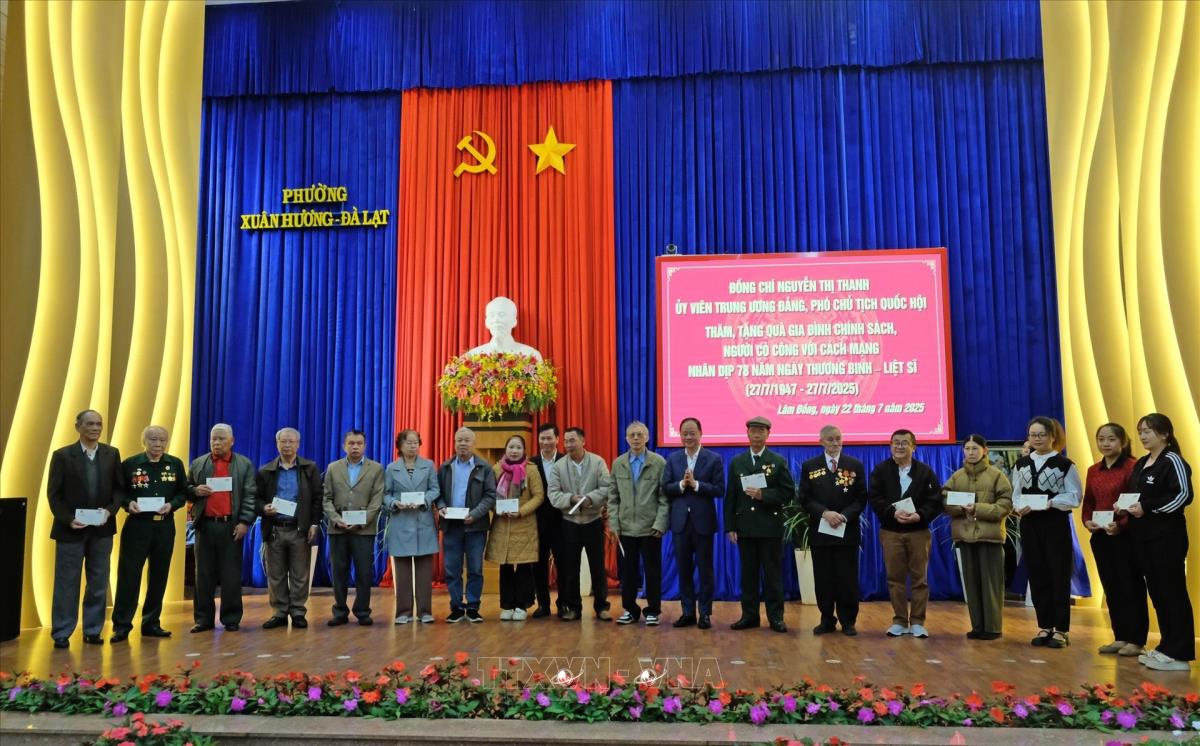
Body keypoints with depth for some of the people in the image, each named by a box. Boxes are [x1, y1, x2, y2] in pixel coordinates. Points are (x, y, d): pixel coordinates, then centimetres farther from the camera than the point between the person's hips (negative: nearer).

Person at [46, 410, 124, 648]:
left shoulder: (112, 454, 4)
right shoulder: (62, 455, -3)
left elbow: (120, 488, 5)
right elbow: (54, 493, -4)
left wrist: (109, 510, -12)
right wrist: (68, 519, -15)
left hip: (102, 528, 3)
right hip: (71, 528, -2)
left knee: (99, 582, 9)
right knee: (66, 583, 5)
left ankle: (93, 630, 19)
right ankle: (61, 633, 15)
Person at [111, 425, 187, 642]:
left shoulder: (175, 465, 6)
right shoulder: (130, 464, 0)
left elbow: (183, 493, 7)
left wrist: (172, 504, -12)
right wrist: (128, 503, -15)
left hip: (165, 527, 3)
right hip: (137, 525, -3)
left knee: (159, 577, 9)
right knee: (128, 575, -3)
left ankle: (151, 623, 20)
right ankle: (121, 626, 7)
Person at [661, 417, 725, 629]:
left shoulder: (714, 459, -3)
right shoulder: (672, 459, 6)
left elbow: (720, 490, -9)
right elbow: (665, 488, 1)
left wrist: (696, 484, -17)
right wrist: (681, 484, -16)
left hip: (703, 521, -3)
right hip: (680, 521, 3)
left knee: (705, 569, 6)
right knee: (683, 569, 9)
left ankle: (705, 613, 16)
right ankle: (688, 612, 19)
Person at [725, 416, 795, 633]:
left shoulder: (778, 461, 2)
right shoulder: (736, 462, 8)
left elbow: (788, 493, -3)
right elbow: (730, 497, 6)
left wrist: (764, 495, -17)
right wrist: (730, 527, 0)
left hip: (771, 527, -2)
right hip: (745, 527, 2)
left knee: (773, 573, 3)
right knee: (748, 573, 8)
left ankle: (775, 617, 12)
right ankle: (749, 616, 16)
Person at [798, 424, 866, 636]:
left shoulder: (856, 465, 5)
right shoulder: (809, 466, 5)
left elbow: (861, 499, 1)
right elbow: (805, 499, 0)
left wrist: (844, 516, -14)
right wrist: (825, 513, -15)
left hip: (847, 531, 0)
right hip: (820, 531, 1)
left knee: (847, 579, 3)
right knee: (823, 579, 5)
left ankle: (848, 621, 14)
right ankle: (827, 620, 16)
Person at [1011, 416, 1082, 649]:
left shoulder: (1064, 464, -3)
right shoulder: (1021, 464, 10)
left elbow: (1074, 496, -6)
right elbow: (1016, 494, 9)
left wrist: (1051, 502, -20)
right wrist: (1019, 507, -11)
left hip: (1056, 524, -4)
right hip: (1029, 524, 4)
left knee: (1059, 576, 1)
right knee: (1037, 576, 8)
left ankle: (1061, 629, 11)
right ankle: (1044, 627, 19)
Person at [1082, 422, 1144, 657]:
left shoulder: (1132, 467, -10)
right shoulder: (1093, 470, 11)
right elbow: (1088, 502, 15)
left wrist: (1121, 525, -23)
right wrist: (1087, 521, -2)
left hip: (1126, 535, -7)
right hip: (1100, 536, 7)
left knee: (1131, 587, 1)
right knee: (1111, 587, 12)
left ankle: (1136, 640, 11)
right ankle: (1120, 637, 22)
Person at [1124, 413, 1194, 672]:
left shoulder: (1172, 461, -8)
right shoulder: (1141, 464, 16)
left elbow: (1184, 495, -18)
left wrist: (1147, 508, -19)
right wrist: (1128, 507, 2)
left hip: (1167, 536, -8)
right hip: (1143, 536, 8)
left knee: (1173, 592, -4)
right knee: (1156, 592, 11)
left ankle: (1179, 655, 0)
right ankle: (1167, 647, 19)